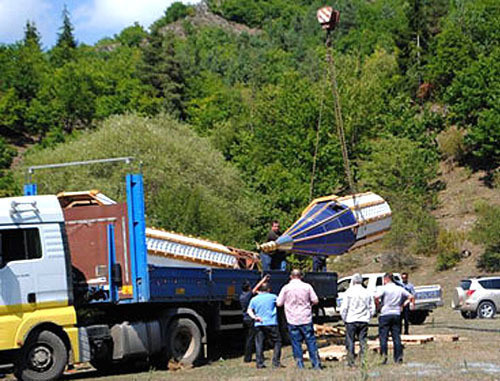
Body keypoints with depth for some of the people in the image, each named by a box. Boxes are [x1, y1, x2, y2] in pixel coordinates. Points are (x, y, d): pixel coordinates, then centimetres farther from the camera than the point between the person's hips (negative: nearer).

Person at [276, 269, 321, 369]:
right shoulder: (307, 286, -2)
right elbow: (315, 300, -1)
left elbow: (279, 303, -1)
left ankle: (300, 365, 5)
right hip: (306, 319, 1)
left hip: (292, 320, 0)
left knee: (296, 343, 6)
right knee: (311, 341, 7)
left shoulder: (286, 288, -3)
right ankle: (316, 364, 6)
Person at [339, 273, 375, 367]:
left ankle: (351, 362, 4)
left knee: (350, 341, 4)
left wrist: (344, 319, 6)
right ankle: (363, 360, 3)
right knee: (363, 341, 8)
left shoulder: (349, 292, -6)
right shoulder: (367, 293, 4)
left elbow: (344, 308, -7)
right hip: (364, 321, 3)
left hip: (351, 321, -3)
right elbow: (372, 309, 8)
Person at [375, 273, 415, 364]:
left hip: (385, 314, -4)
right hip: (396, 314, 4)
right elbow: (411, 297, 13)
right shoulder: (400, 289, 10)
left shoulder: (383, 288, -6)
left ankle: (384, 354, -14)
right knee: (396, 336, 7)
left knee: (383, 336, -1)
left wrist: (377, 305, -7)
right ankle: (398, 356, 2)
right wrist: (413, 304, 30)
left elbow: (376, 297, -23)